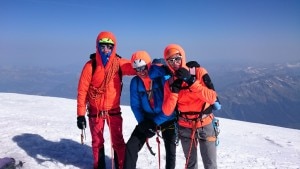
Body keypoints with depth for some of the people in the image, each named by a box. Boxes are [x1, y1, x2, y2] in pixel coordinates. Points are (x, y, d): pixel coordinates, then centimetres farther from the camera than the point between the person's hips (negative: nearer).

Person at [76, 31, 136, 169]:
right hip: (95, 111, 0)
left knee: (118, 142, 7)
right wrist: (80, 114, -9)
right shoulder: (90, 65, -12)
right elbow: (82, 91, -9)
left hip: (114, 110, 1)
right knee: (97, 142, 13)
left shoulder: (119, 63, -7)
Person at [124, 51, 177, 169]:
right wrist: (143, 123, -13)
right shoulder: (135, 82, -7)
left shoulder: (163, 77, -21)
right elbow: (135, 105, -1)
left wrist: (156, 122, -21)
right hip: (148, 119, 3)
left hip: (167, 119, -3)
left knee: (170, 151, 6)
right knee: (131, 147, -3)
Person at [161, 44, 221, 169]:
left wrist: (191, 81, -25)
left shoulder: (199, 72, -11)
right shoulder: (170, 83, -2)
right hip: (185, 127, 3)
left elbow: (212, 98, -20)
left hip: (205, 125, -2)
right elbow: (167, 111, -8)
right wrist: (174, 91, -20)